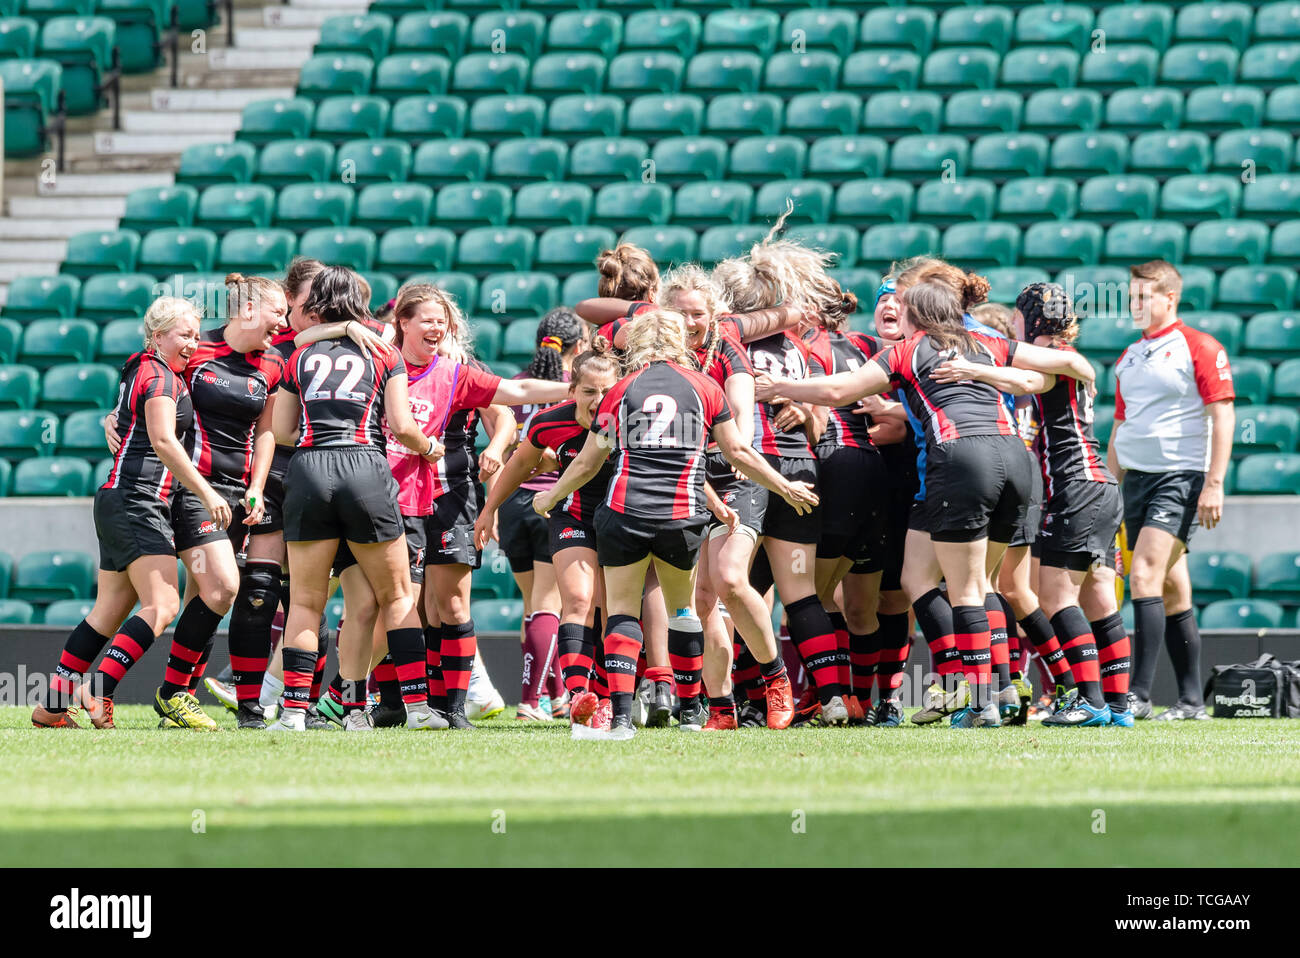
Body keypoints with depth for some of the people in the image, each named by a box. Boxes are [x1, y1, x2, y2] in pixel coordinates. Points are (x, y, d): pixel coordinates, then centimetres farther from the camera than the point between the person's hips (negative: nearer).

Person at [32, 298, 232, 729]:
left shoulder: (141, 370, 19)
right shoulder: (159, 376, -10)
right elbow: (163, 441, -21)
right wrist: (206, 493, -23)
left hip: (118, 501, 10)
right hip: (138, 503, -10)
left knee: (110, 612, 10)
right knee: (162, 605, -17)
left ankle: (51, 708, 10)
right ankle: (97, 692, -23)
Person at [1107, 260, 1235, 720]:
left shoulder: (1199, 348, -5)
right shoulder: (1128, 358, 18)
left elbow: (1222, 415, -10)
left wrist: (1215, 483, -17)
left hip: (1180, 477, -7)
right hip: (1136, 477, 7)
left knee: (1144, 575, -19)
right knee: (1171, 593, 7)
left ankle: (1139, 694, -22)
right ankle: (1191, 699, 10)